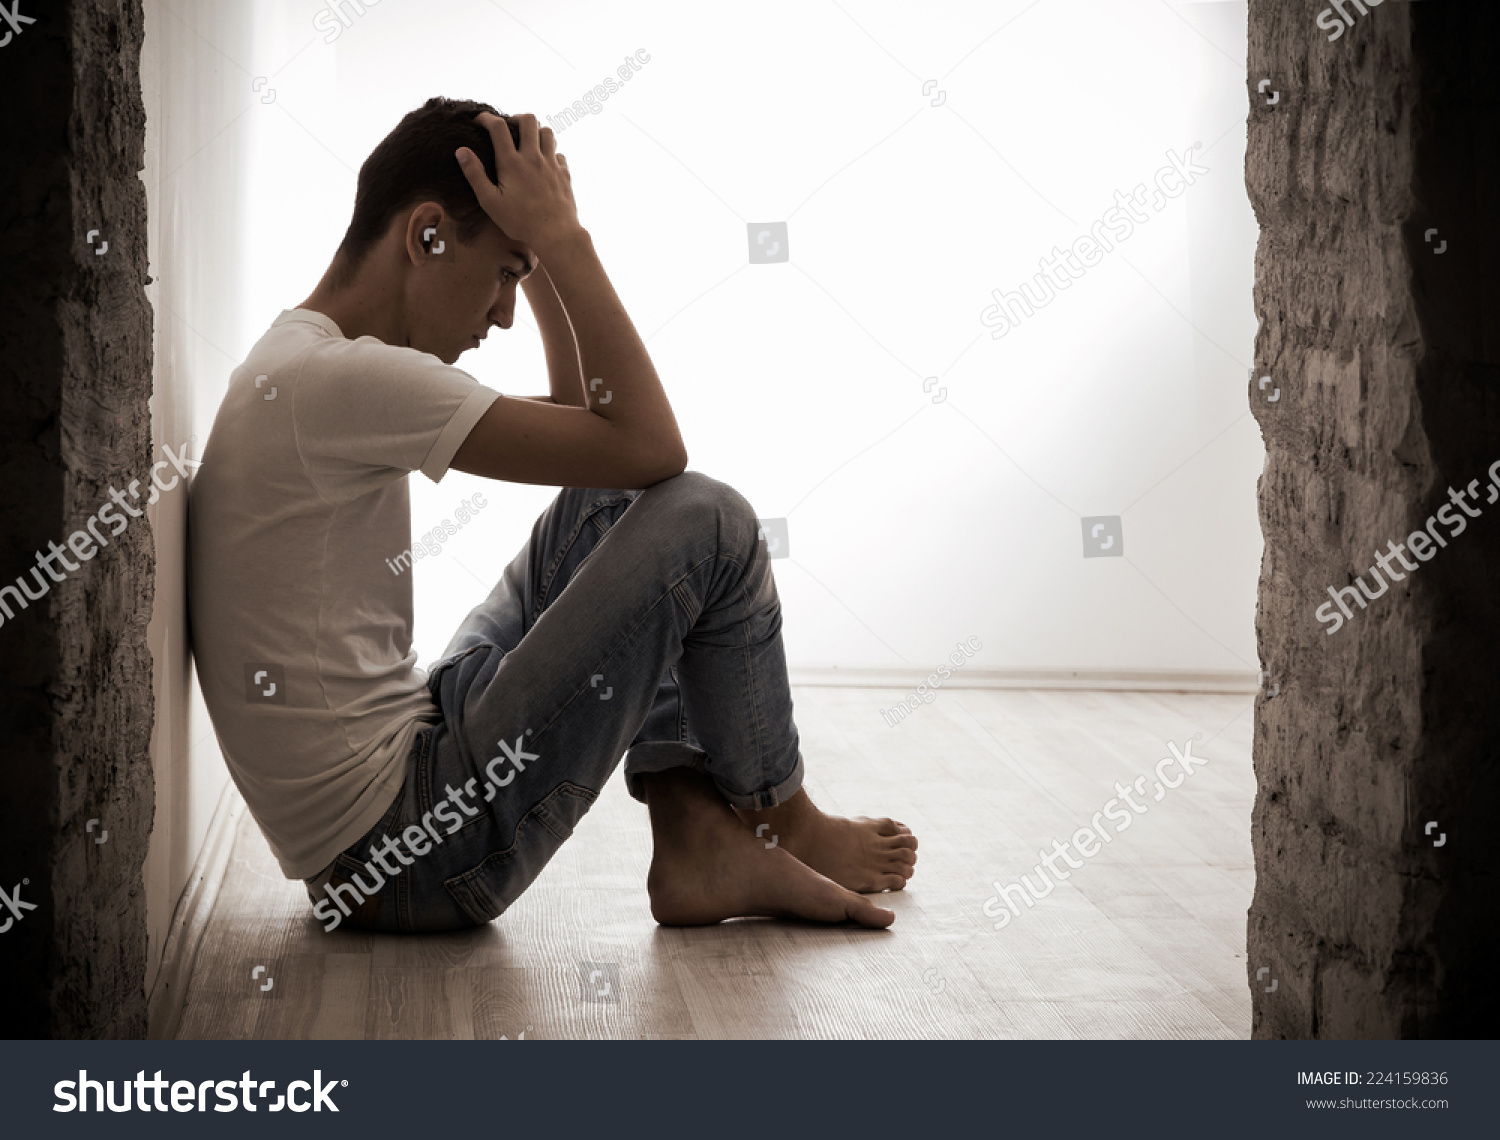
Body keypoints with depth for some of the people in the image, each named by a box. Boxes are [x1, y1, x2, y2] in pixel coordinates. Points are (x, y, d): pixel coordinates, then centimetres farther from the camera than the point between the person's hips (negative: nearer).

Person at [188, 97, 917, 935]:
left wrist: (545, 249, 13)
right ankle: (783, 827, 15)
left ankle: (698, 839, 10)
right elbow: (650, 446, -17)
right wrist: (562, 238, -10)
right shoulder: (339, 376, -19)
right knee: (705, 522, -7)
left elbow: (590, 427, 22)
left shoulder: (302, 364, 14)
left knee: (613, 501, 15)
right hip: (401, 859, -11)